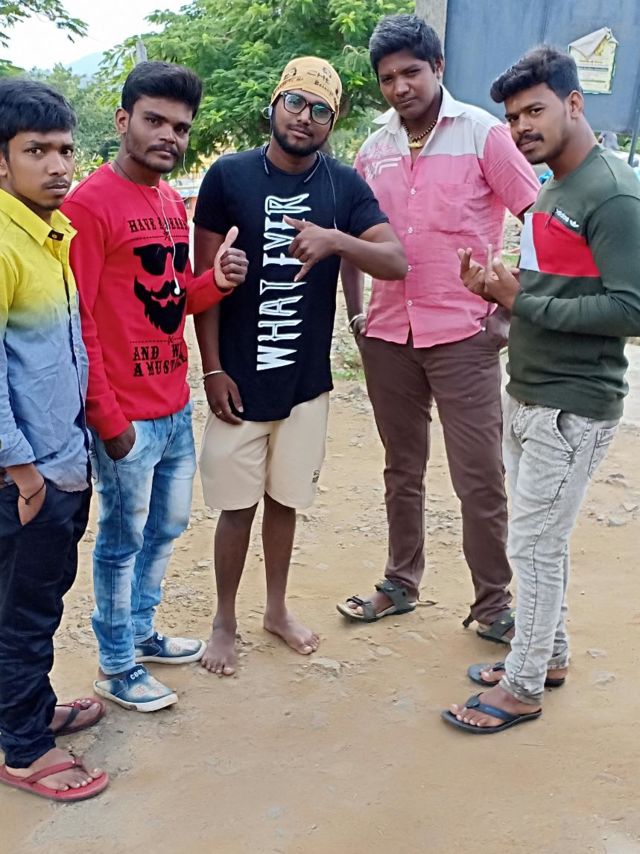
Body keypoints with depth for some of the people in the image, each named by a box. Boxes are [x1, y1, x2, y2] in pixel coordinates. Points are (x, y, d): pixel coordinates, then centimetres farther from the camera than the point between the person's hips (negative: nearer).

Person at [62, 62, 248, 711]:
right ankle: (115, 668, 25)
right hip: (126, 415, -8)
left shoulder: (173, 202, 11)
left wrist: (216, 281, -4)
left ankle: (139, 631, 40)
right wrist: (107, 418, -15)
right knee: (123, 540, 6)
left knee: (166, 527, 20)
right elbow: (77, 321, -16)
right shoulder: (90, 203, -14)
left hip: (176, 406, 8)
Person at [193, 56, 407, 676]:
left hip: (307, 381, 3)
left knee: (285, 499, 16)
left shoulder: (345, 186, 0)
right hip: (239, 378, -2)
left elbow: (396, 263, -11)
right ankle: (224, 621, 27)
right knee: (236, 503, 7)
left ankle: (277, 610, 35)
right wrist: (213, 369, -8)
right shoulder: (229, 175, -6)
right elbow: (206, 277, -4)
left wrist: (335, 239, -30)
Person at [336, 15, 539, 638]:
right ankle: (400, 584, 32)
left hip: (463, 335, -4)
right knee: (402, 469, 16)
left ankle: (493, 606, 16)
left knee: (480, 479, 0)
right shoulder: (375, 149, 8)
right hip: (388, 335, 5)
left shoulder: (483, 135, -5)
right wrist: (355, 311, 10)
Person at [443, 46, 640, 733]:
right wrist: (498, 289, -1)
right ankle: (548, 654, 33)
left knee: (534, 544, -1)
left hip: (571, 408, -9)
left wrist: (523, 300, -19)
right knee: (540, 539, 17)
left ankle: (523, 689, 14)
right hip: (527, 396, 9)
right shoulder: (552, 191, 13)